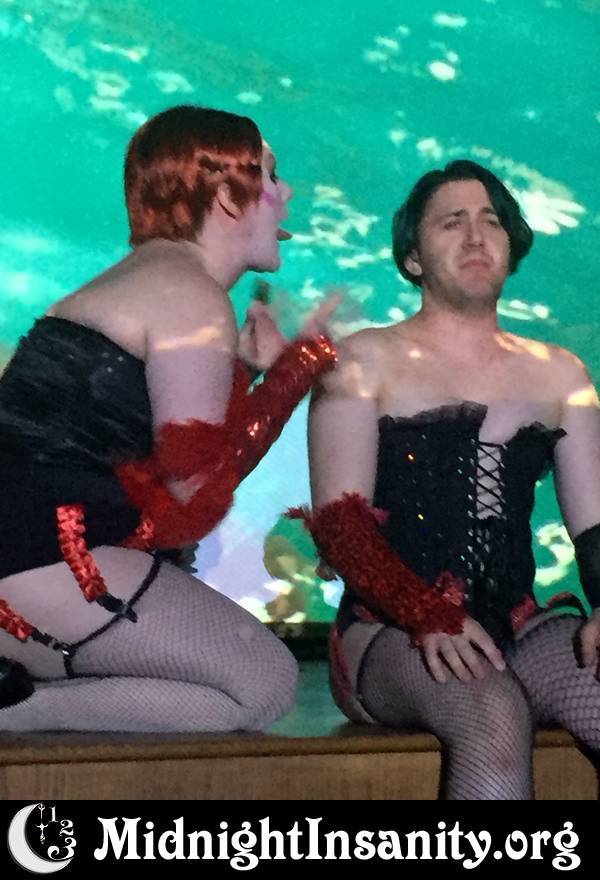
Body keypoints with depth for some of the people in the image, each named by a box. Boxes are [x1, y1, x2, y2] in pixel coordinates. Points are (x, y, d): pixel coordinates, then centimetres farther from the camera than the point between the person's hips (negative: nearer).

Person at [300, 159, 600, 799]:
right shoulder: (367, 360, 7)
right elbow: (338, 521, -5)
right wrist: (427, 616, -21)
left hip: (521, 628, 4)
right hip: (389, 633, -3)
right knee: (495, 715, -35)